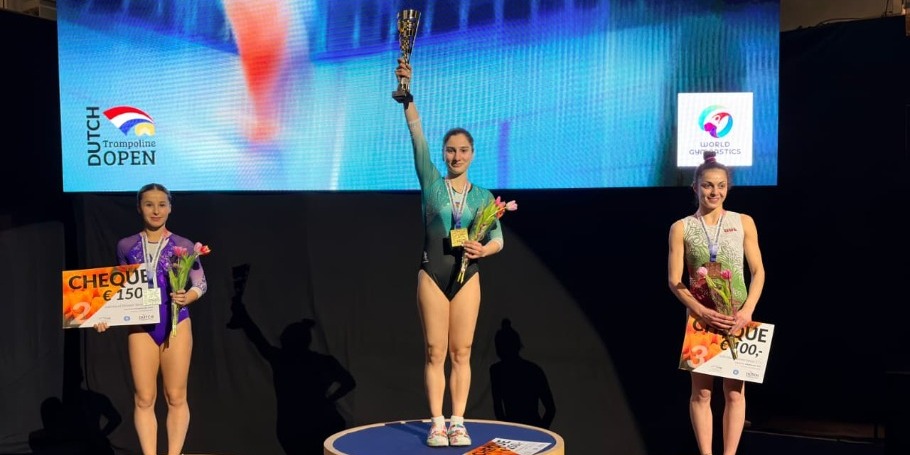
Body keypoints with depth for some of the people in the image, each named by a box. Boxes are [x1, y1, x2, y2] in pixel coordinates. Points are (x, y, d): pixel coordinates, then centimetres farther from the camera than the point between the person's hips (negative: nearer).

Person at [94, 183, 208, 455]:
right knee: (144, 398, 2)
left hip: (176, 322, -1)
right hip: (141, 326, 1)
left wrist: (186, 297, -16)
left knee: (176, 396, 4)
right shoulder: (126, 246, 4)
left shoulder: (183, 245, -1)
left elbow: (201, 284, 4)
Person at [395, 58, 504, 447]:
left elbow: (498, 239, 2)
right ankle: (436, 423, 8)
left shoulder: (483, 196, 7)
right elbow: (416, 130, -8)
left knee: (461, 353, 3)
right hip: (432, 274, -1)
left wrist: (484, 249, -21)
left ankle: (458, 422, 10)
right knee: (435, 353, 1)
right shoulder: (431, 182, 2)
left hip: (467, 276, 1)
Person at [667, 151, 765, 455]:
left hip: (737, 316, 1)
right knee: (701, 391, 2)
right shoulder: (681, 228, 1)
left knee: (735, 391, 3)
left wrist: (747, 310, -12)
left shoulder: (743, 222, 4)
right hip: (700, 316, -1)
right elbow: (674, 281, -3)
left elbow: (758, 271, 3)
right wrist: (701, 311, -17)